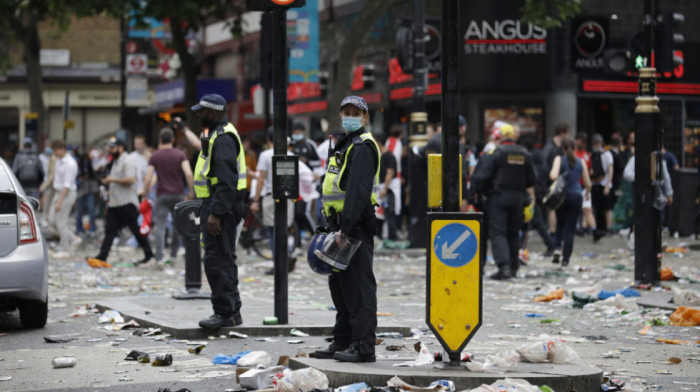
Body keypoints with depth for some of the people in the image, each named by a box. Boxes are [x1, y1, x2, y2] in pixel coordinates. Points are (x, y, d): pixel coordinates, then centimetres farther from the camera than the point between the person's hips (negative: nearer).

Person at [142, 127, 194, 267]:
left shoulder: (155, 157, -1)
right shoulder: (180, 155, -1)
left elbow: (148, 178, -6)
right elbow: (188, 173, -13)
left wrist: (144, 191, 9)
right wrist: (191, 190, -3)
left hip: (162, 195, -1)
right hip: (178, 194, 1)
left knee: (160, 226, -3)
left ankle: (159, 257, -12)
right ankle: (173, 254, 18)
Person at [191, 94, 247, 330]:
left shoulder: (223, 138, -17)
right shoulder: (216, 135, 18)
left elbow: (227, 181, -24)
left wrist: (215, 213, -27)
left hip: (220, 206, -11)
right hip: (214, 204, 11)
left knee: (217, 260, -10)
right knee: (224, 259, 14)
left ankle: (225, 313, -8)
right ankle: (231, 311, 20)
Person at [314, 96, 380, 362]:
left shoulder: (363, 147, -12)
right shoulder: (347, 144, 20)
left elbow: (358, 191, -22)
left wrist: (346, 228, -26)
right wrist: (337, 227, 18)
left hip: (356, 227, -11)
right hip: (343, 225, 11)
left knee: (358, 286, -10)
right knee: (340, 285, 15)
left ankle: (364, 347, -10)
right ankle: (343, 342, 23)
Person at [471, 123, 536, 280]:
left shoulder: (497, 153, -10)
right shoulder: (525, 155, 8)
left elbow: (482, 175, -13)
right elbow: (530, 181, 14)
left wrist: (478, 190, 1)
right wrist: (531, 198, 26)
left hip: (499, 196, -5)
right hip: (517, 197, 5)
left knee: (497, 232, -7)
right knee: (513, 233, 15)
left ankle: (503, 266, -21)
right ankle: (513, 266, 18)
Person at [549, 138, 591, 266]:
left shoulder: (559, 159, -4)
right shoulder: (581, 162, 3)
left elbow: (553, 176, -20)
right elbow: (588, 183, 6)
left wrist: (551, 174, 3)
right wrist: (587, 193, 25)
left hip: (562, 196, -1)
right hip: (576, 196, 1)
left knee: (560, 223, 19)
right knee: (570, 227, 4)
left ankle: (557, 248, -1)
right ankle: (565, 258, 0)